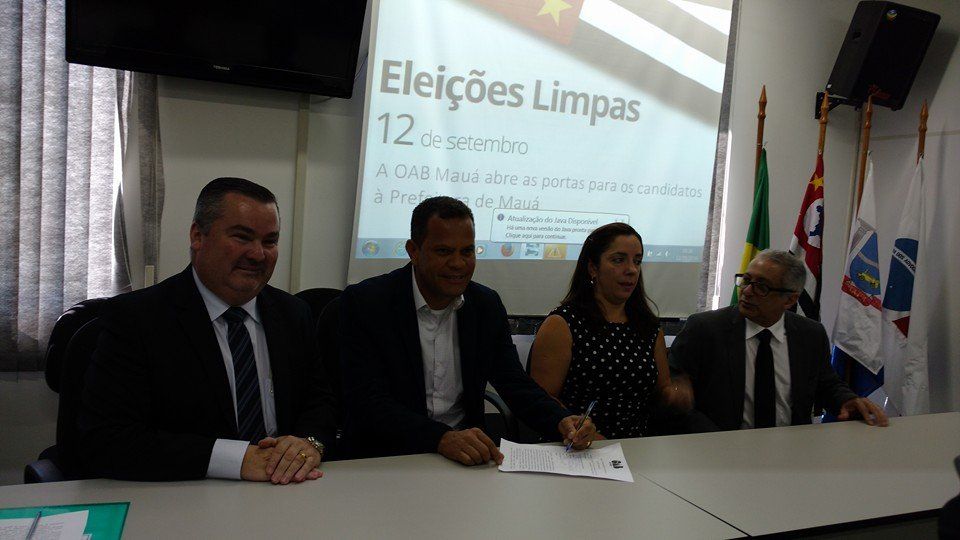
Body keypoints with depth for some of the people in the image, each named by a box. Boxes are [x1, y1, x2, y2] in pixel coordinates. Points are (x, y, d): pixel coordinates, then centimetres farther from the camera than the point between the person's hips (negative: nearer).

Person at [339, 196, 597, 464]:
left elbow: (514, 383, 6)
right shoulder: (364, 302, -12)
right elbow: (368, 401, -19)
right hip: (388, 456, -2)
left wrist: (562, 422, -14)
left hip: (467, 455, 3)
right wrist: (441, 438, -34)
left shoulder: (488, 304, 3)